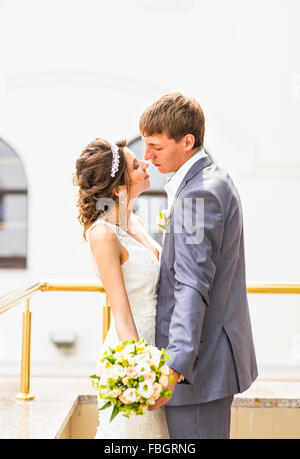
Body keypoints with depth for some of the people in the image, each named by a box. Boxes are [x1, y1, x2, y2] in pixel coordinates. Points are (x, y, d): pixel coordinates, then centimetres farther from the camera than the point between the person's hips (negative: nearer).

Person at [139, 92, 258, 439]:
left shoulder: (199, 193, -19)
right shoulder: (214, 181, 13)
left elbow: (193, 286, -28)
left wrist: (174, 367, -33)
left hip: (200, 361, -11)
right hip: (214, 354, 11)